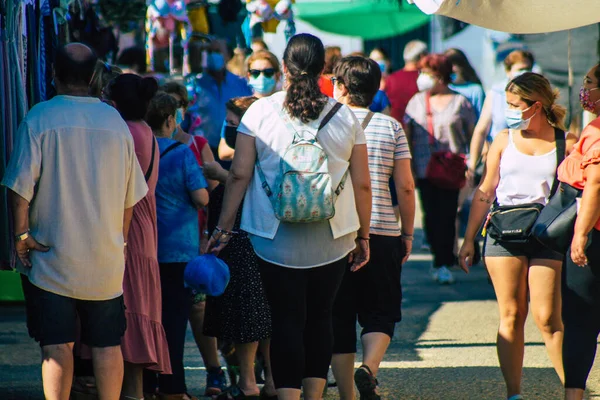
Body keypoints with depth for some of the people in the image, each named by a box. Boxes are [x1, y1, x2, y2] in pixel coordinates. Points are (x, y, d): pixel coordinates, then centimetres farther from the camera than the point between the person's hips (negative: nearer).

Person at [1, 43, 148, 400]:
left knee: (57, 345, -2)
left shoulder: (40, 118, -7)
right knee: (107, 344, 8)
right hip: (106, 258, 3)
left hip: (52, 255, -3)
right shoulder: (115, 121, 4)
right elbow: (130, 195, 10)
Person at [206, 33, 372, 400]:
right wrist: (363, 235, 13)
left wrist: (223, 228, 3)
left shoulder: (261, 112, -3)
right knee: (320, 318, 14)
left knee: (286, 321, 2)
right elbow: (362, 183, 3)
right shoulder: (344, 116, 0)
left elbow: (239, 174, -4)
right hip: (332, 241, 1)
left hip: (277, 241, -1)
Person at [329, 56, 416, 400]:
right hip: (382, 232, 0)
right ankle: (369, 368, -18)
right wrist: (408, 233, 9)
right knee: (380, 313, 9)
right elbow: (405, 186, 0)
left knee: (339, 319, 7)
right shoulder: (390, 126, 3)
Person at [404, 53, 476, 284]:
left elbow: (472, 134, 6)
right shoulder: (417, 102, 11)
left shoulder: (460, 103, 3)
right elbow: (406, 134, 12)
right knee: (431, 214, 1)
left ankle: (443, 263, -3)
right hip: (424, 168, 3)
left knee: (447, 214, -7)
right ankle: (441, 258, 12)